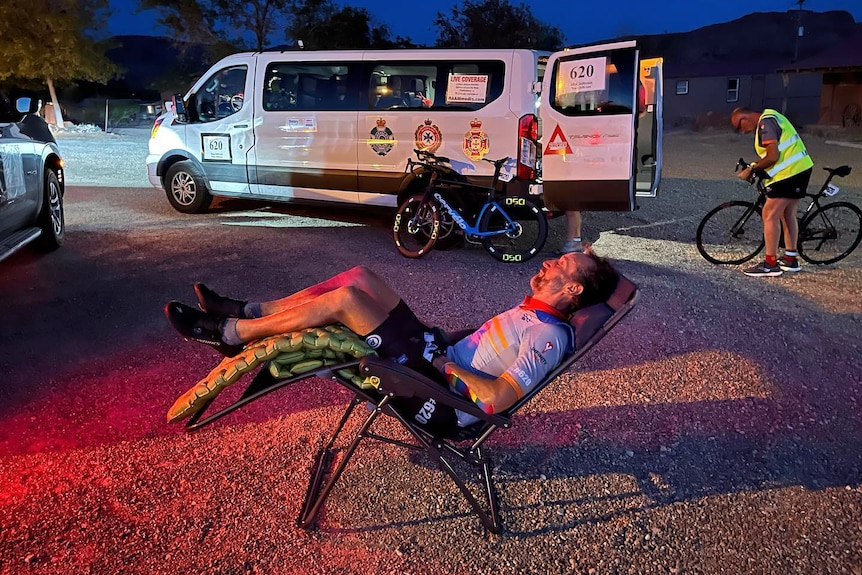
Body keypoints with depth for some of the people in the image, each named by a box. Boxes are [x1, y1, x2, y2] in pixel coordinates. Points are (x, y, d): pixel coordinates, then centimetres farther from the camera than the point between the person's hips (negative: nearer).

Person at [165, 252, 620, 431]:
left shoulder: (549, 335, -16)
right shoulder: (533, 310, 14)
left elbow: (498, 399, -26)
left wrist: (446, 365, -17)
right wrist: (443, 345, 13)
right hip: (434, 354, 10)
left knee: (344, 299, -21)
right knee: (360, 276, 2)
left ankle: (228, 333, -6)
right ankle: (247, 312, 7)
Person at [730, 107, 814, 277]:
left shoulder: (765, 123, -14)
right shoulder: (770, 117, 18)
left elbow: (773, 156, -20)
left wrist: (751, 169, -10)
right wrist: (752, 167, 9)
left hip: (788, 173, -11)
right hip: (800, 169, 11)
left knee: (770, 216, -7)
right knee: (788, 215, 17)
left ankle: (770, 264, -4)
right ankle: (790, 259, 26)